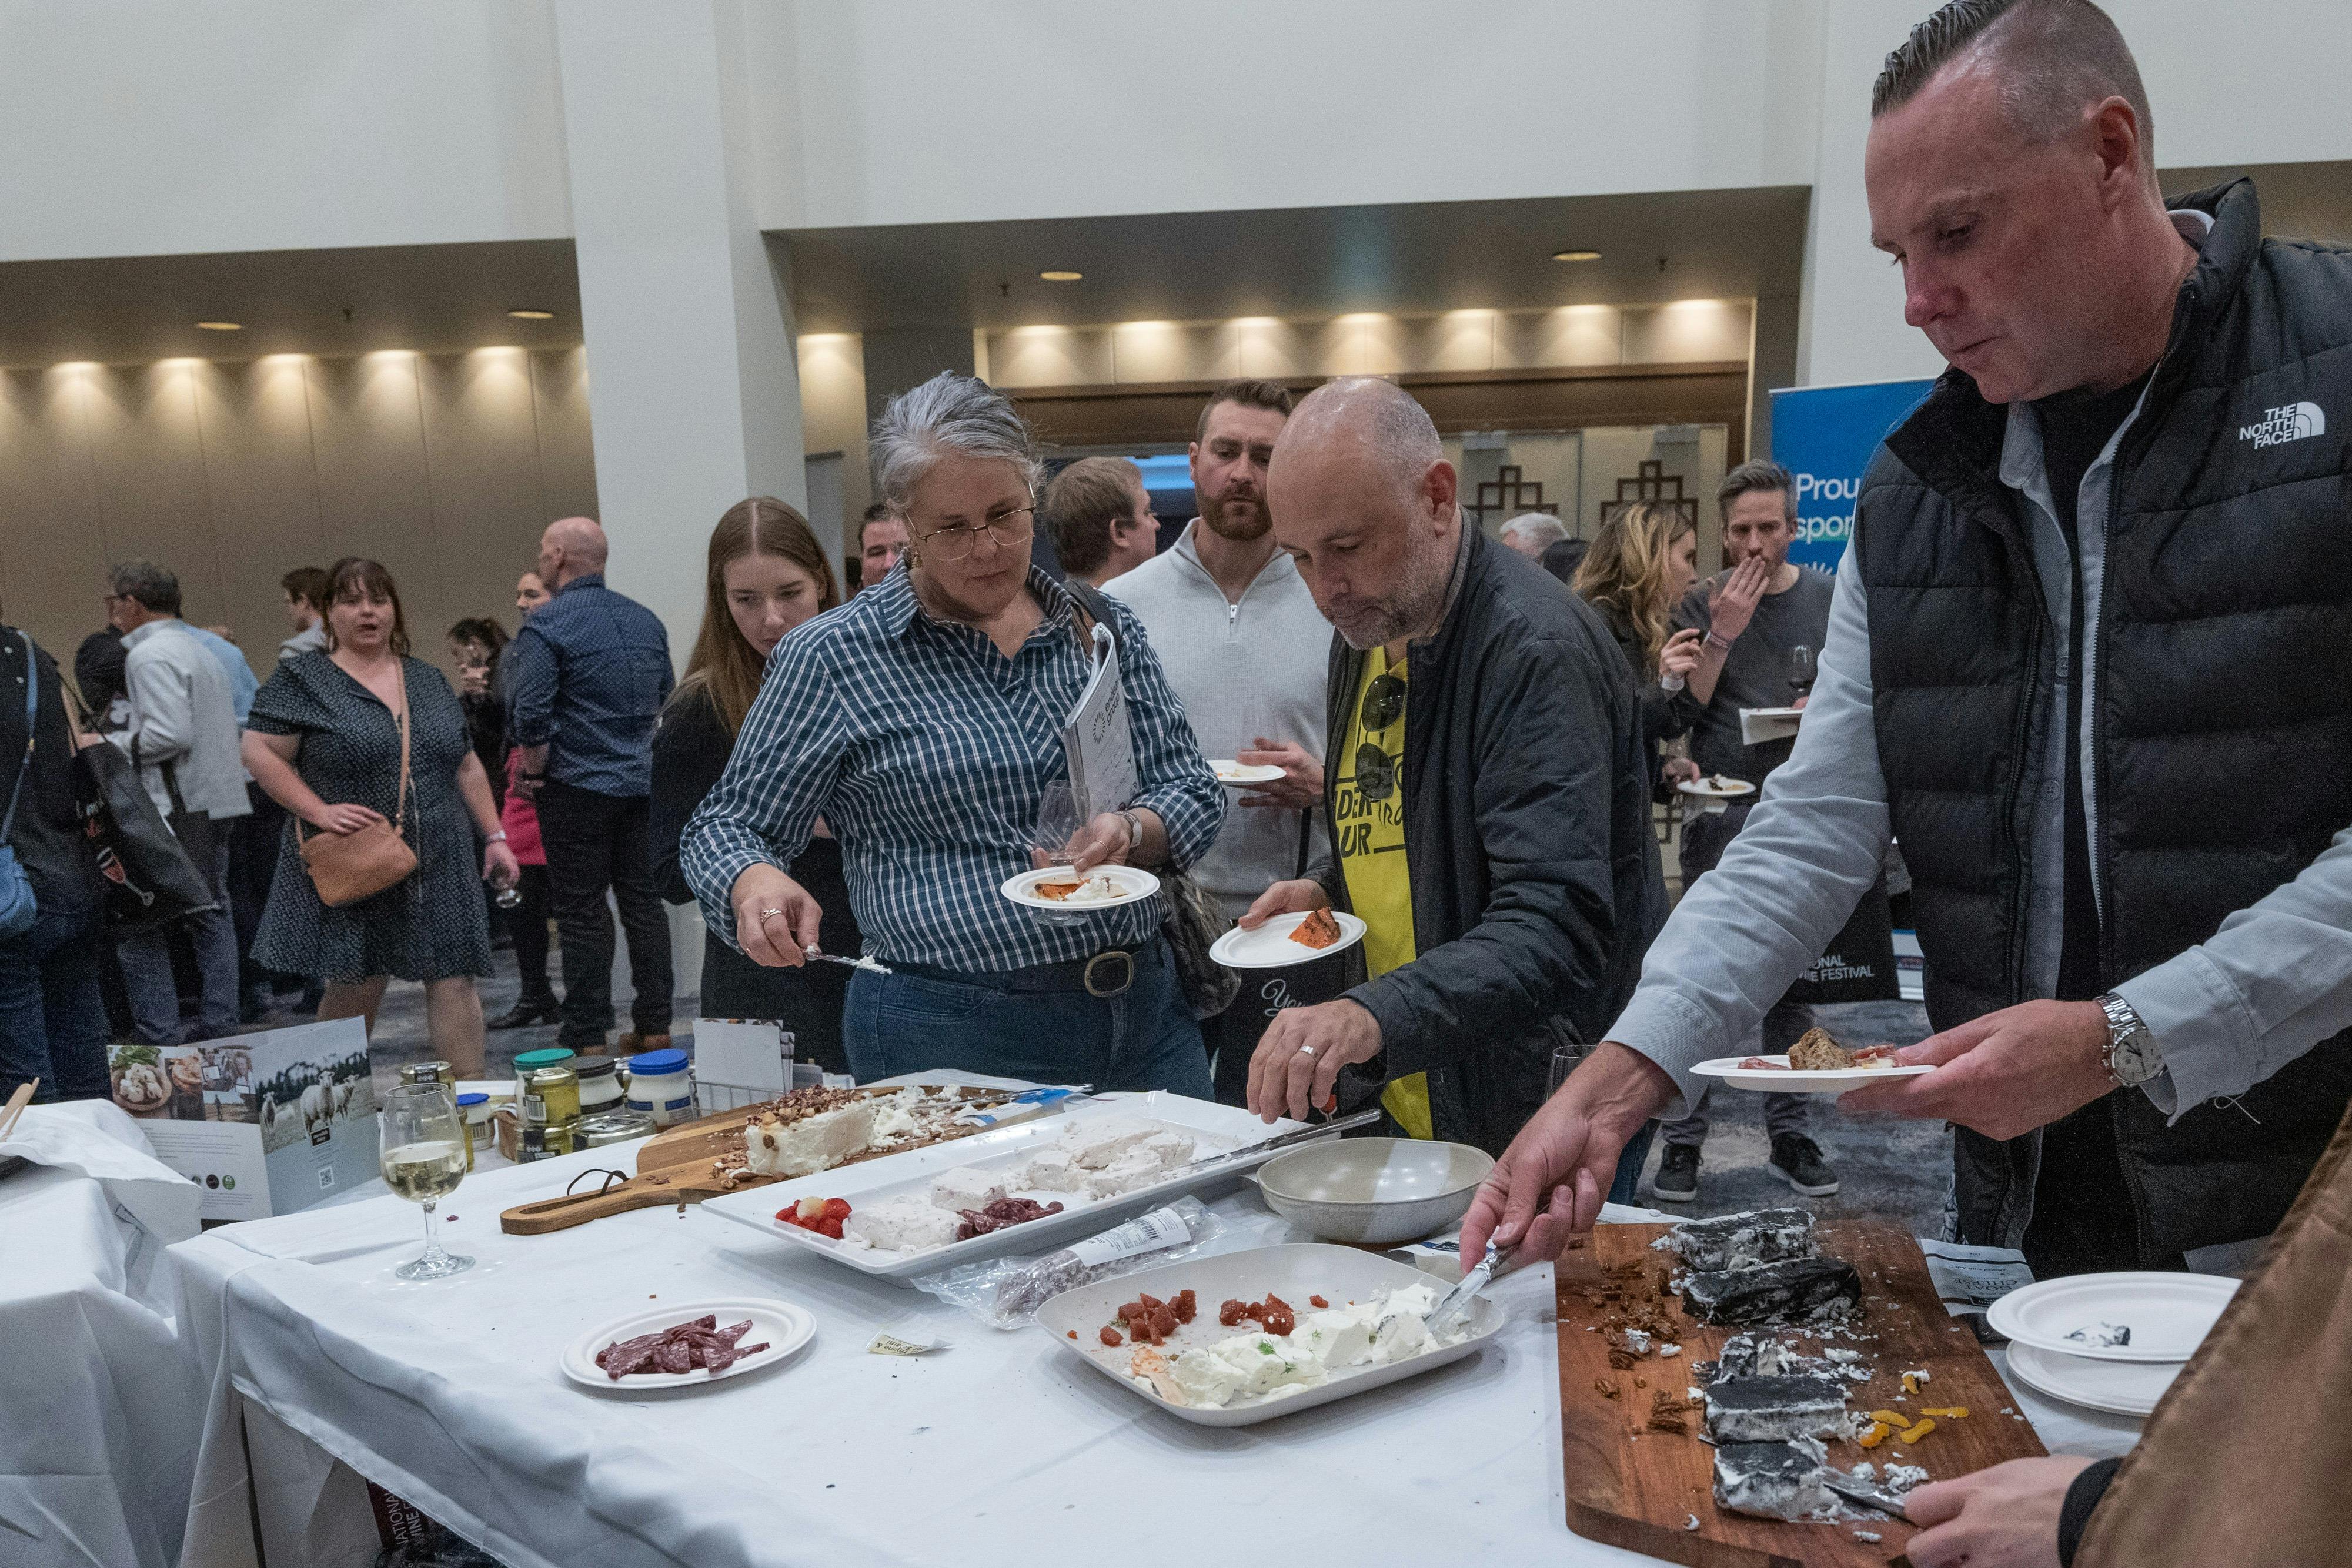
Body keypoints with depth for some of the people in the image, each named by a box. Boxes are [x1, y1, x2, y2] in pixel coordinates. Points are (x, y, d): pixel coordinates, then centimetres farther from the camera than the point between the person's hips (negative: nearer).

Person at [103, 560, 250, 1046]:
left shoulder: (150, 655, -12)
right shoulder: (199, 648, 18)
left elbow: (170, 733, -22)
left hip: (175, 809, -10)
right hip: (216, 801, 10)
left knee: (138, 927, -4)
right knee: (211, 916, 13)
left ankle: (159, 1038, -5)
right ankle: (219, 1029, 17)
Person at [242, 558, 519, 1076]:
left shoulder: (427, 679, 14)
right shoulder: (302, 678, 0)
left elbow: (466, 766, 17)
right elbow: (260, 753, -6)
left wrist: (495, 837, 12)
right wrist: (319, 811, -16)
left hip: (438, 867, 4)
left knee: (454, 982, -1)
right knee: (355, 990, 2)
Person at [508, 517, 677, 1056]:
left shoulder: (546, 626, -11)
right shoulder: (645, 620, 10)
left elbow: (531, 712, -18)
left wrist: (532, 771, -5)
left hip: (578, 789, -6)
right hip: (642, 784, 6)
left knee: (582, 913, 0)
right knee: (644, 902, 10)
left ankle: (587, 1038, 4)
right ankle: (654, 1026, 14)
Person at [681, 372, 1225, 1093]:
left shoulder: (1104, 628, 6)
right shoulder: (833, 658, -5)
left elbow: (1194, 792, 8)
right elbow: (726, 829, 0)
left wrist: (1130, 833, -15)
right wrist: (755, 882, -23)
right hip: (950, 1041, -4)